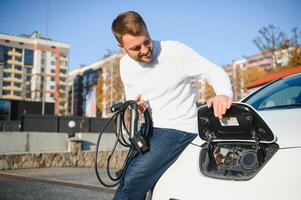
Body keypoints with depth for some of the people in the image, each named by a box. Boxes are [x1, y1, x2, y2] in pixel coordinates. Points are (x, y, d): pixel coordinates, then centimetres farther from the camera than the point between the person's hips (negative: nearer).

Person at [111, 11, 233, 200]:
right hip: (149, 130, 7)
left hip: (179, 129, -7)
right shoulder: (125, 65, 2)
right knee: (126, 180, 11)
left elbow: (216, 72, -12)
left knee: (133, 179, -23)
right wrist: (135, 107, -8)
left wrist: (224, 94, -35)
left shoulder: (176, 51, -16)